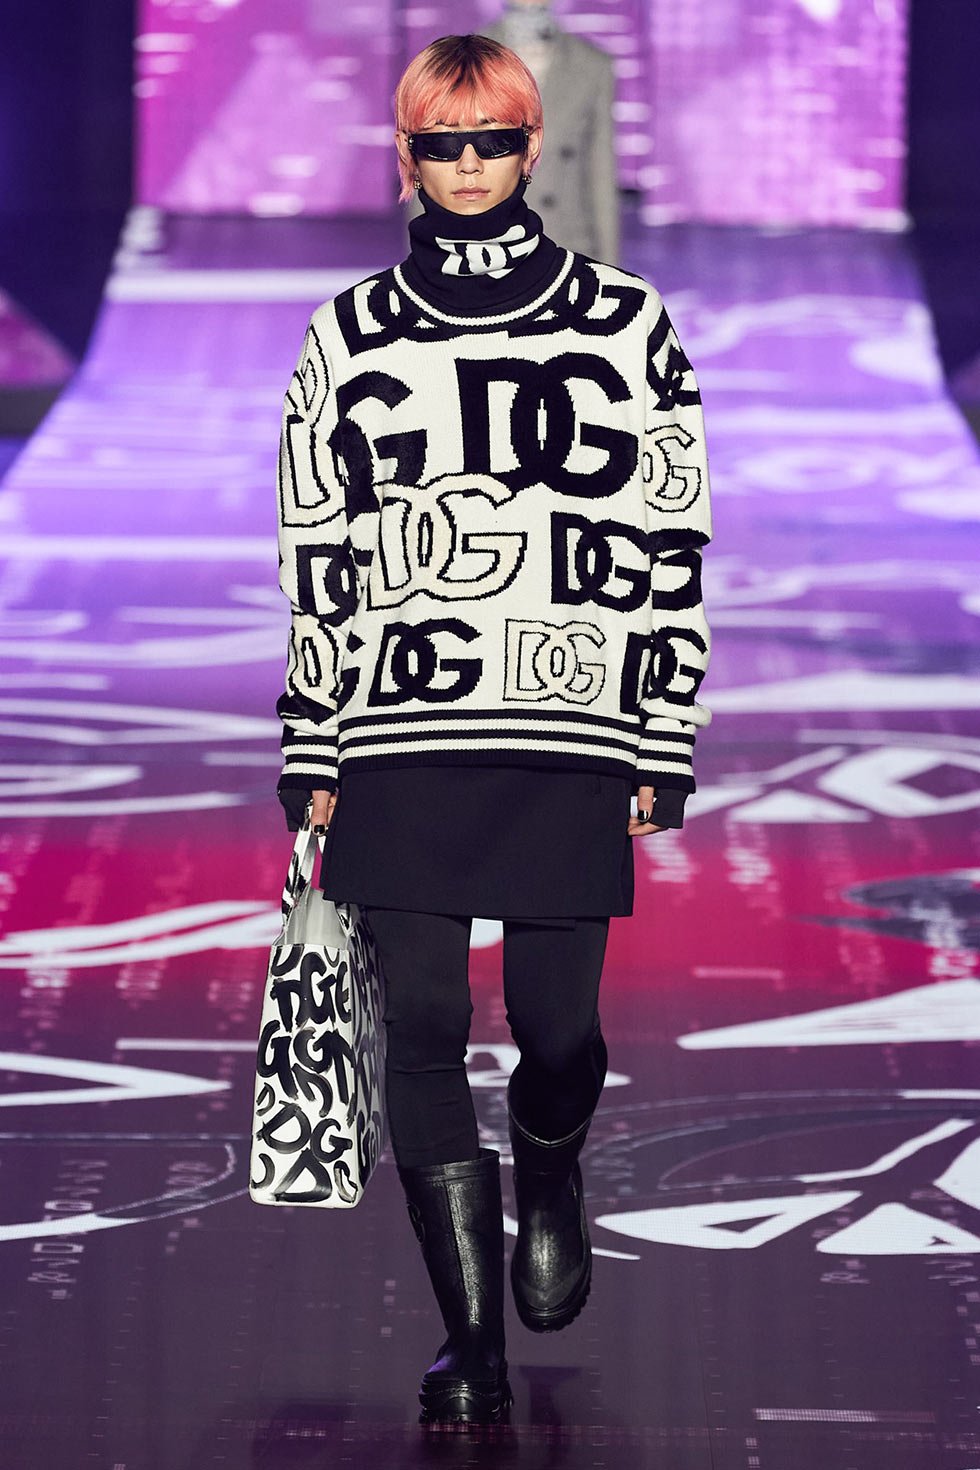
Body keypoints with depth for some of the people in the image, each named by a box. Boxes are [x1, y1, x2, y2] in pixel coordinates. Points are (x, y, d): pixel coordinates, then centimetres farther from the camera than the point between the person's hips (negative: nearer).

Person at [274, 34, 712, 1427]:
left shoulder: (627, 326, 5)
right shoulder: (350, 335, 8)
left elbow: (671, 551, 6)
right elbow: (317, 558, 10)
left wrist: (664, 748, 2)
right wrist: (313, 754, 6)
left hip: (573, 737, -1)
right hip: (400, 741, 1)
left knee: (557, 1023, 1)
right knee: (423, 1025, -4)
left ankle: (549, 1174, 37)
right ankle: (472, 1333, 4)